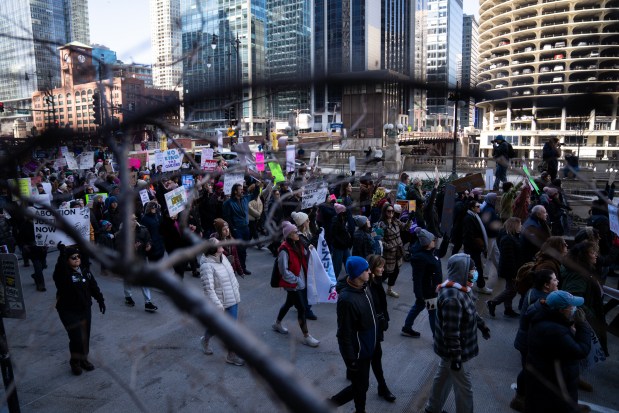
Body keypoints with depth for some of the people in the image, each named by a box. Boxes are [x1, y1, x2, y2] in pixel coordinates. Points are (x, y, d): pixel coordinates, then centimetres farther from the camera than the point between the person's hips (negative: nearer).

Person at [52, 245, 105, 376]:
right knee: (77, 338, -7)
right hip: (69, 312, -5)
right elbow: (59, 267, -40)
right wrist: (62, 254, -49)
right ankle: (75, 362, 18)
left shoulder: (85, 271, 3)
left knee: (85, 336, 13)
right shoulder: (63, 273, -15)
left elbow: (93, 286, 11)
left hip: (85, 309, 5)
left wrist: (100, 299, 10)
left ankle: (83, 359, 34)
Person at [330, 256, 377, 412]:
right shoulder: (347, 299, -32)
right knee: (360, 386, 9)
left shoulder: (364, 288, -4)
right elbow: (344, 334, -25)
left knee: (361, 385, 24)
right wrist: (351, 359, -19)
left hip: (367, 348, 8)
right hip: (357, 352, -8)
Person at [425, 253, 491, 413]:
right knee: (464, 388, 8)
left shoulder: (461, 289, -2)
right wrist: (456, 357, -23)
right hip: (453, 350, -9)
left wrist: (481, 324, 27)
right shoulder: (452, 298, -34)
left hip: (449, 348, 9)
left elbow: (470, 311, 18)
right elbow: (451, 332, -30)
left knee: (443, 376, 25)